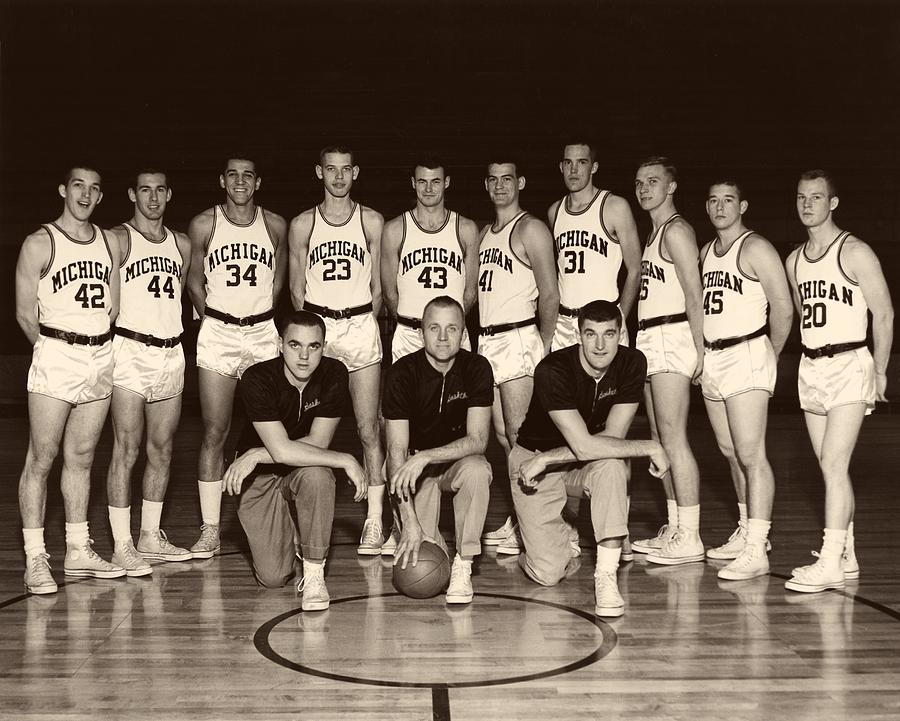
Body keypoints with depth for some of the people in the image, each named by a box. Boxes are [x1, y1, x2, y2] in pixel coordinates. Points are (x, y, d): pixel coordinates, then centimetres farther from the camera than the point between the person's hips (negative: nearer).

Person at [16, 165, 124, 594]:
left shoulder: (109, 243, 12)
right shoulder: (40, 244, -3)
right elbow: (25, 314, -3)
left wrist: (98, 349, 10)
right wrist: (54, 351, 3)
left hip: (101, 358, 5)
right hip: (54, 358, -5)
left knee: (81, 458, 12)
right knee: (41, 459, -3)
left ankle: (78, 551, 19)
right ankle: (35, 559, 3)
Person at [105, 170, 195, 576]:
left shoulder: (181, 244, 15)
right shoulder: (118, 240, -2)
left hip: (171, 352, 6)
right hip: (130, 350, -6)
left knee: (162, 449, 9)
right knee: (126, 449, -6)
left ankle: (151, 538, 20)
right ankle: (122, 546, -1)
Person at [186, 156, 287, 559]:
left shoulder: (275, 225, 4)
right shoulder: (204, 225, 1)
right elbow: (194, 281, 11)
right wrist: (214, 321, 10)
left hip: (264, 333, 1)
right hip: (217, 334, -1)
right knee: (215, 432, -2)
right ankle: (209, 530, 3)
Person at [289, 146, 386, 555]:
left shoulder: (371, 222, 6)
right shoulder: (302, 225, 7)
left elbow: (378, 286, 9)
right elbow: (297, 288, 10)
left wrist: (365, 324, 3)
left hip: (362, 326, 0)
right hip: (315, 326, 0)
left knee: (369, 429, -1)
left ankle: (374, 523, 2)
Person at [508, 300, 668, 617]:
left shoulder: (632, 363, -16)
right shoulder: (553, 370, -28)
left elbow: (612, 436, -19)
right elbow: (584, 446, -34)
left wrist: (546, 458, -23)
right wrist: (649, 448, -27)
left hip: (588, 465, 3)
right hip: (533, 459, -3)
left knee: (611, 466, -35)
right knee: (548, 574, -10)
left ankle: (606, 575, -25)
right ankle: (557, 536, 27)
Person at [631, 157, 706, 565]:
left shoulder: (676, 230, -7)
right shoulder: (654, 233, 21)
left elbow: (693, 294, -14)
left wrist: (699, 349, -20)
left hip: (672, 338, -10)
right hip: (649, 341, 10)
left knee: (673, 438, -11)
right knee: (660, 439, 11)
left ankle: (689, 539, -8)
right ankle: (675, 530, 17)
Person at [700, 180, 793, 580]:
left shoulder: (756, 249, -8)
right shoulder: (706, 251, 16)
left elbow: (783, 307, -10)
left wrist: (771, 356, -1)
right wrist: (702, 355, 13)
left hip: (747, 355, -8)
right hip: (711, 358, 8)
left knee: (750, 455, -10)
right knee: (730, 453, 13)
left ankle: (756, 551, -11)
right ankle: (746, 533, 25)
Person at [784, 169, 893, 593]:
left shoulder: (854, 253, -7)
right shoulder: (794, 261, 13)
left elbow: (884, 313, -5)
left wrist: (880, 371, -5)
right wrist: (813, 362, 16)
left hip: (849, 366, -7)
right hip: (811, 368, 7)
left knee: (834, 466, -14)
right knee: (830, 469, 9)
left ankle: (830, 564, -14)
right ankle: (846, 558, 17)